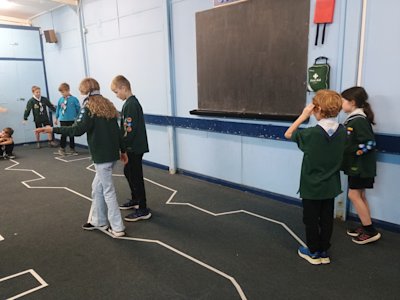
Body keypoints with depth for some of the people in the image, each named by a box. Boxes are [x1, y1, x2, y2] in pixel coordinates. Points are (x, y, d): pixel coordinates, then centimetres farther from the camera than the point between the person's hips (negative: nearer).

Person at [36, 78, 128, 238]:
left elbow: (78, 129, -21)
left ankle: (117, 228, 9)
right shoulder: (107, 104, 13)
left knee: (108, 190, 1)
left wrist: (53, 129, -15)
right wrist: (122, 150, 19)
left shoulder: (89, 106, -10)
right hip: (112, 153, 8)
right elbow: (117, 130, 14)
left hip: (101, 155, -8)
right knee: (97, 186, 19)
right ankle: (98, 220, 29)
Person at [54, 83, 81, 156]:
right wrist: (56, 118, 15)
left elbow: (78, 109, -2)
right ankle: (62, 148, 16)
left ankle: (72, 149, 20)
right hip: (63, 120, 1)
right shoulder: (60, 100, 0)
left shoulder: (74, 99, -8)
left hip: (71, 120, -1)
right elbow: (58, 109, 10)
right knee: (63, 134, 2)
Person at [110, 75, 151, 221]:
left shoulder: (131, 104, -19)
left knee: (135, 177, -3)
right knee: (128, 172, 22)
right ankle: (135, 200, 38)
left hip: (134, 148, -10)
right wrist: (122, 144, 12)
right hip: (132, 147, 10)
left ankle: (143, 210, 7)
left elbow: (130, 130, -24)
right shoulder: (131, 102, 11)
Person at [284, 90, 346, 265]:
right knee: (326, 219, 16)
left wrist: (303, 116, -7)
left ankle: (313, 252, 24)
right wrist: (320, 118, 5)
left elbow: (288, 134, -8)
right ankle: (323, 252, 28)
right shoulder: (342, 131, -6)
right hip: (330, 186, 5)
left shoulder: (311, 133, -21)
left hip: (312, 186, -5)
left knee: (311, 220, 11)